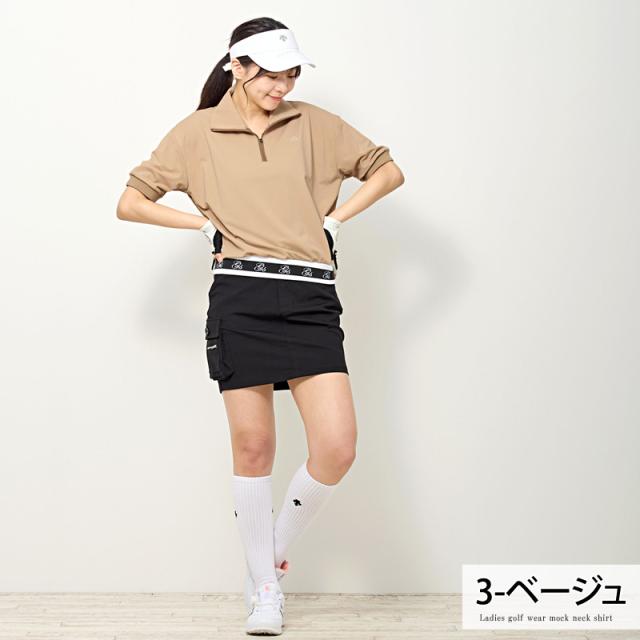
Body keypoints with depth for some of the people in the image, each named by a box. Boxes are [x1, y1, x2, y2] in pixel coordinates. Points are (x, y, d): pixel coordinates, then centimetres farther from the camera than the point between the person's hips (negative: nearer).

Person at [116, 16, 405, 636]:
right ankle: (265, 589, 20)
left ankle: (276, 547, 20)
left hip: (311, 299, 1)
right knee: (252, 447, 3)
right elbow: (130, 202, 12)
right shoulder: (199, 131, 10)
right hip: (241, 296, -1)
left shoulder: (314, 124, 13)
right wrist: (206, 223, 4)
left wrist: (334, 218, 7)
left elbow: (388, 170, 19)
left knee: (336, 449, -9)